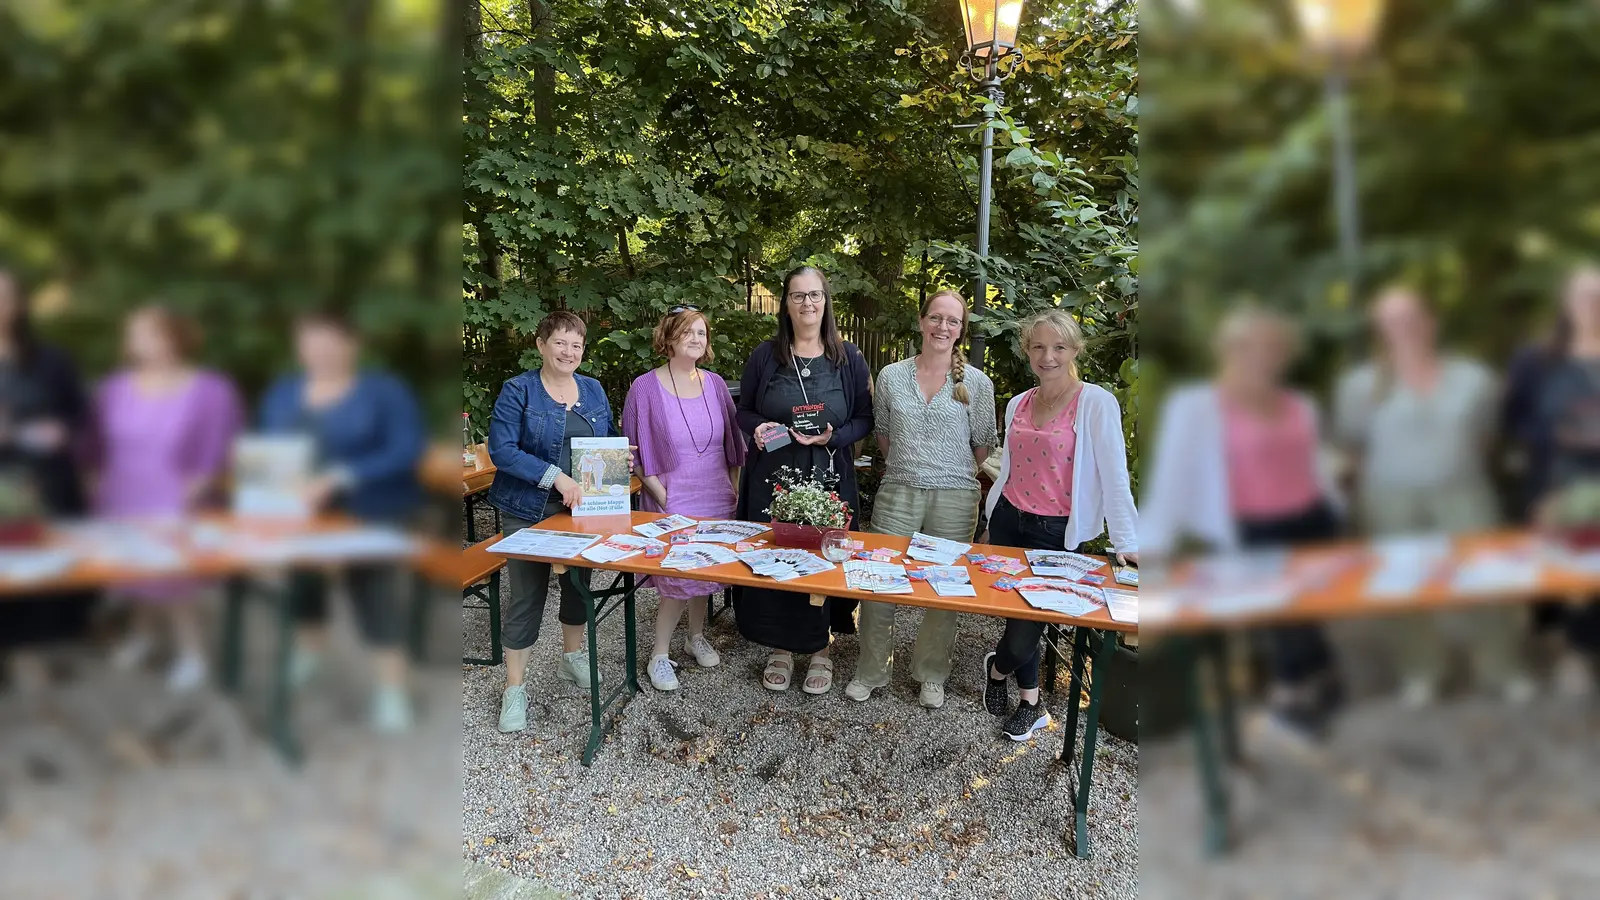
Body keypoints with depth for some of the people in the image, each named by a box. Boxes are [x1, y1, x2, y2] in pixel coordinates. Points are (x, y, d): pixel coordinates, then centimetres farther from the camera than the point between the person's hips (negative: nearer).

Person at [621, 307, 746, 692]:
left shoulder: (715, 384, 3)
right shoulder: (646, 388, -9)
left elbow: (732, 443, 11)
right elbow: (638, 454, -8)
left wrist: (733, 488, 7)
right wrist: (664, 500, -13)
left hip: (716, 498, 4)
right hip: (672, 500, -4)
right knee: (677, 579, -5)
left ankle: (697, 637, 35)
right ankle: (659, 656, 11)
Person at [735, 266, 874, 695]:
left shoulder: (848, 358, 0)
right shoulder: (765, 355, 1)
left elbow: (864, 418, 3)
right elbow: (744, 411, 8)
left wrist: (834, 437, -15)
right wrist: (756, 428, -13)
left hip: (828, 480, 0)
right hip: (772, 478, 1)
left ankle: (821, 649, 26)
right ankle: (780, 648, 26)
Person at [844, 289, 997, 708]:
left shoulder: (977, 383, -1)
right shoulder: (891, 376, 3)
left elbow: (984, 444, 7)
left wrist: (950, 473, 9)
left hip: (954, 500, -1)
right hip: (897, 494, 1)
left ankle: (931, 674, 27)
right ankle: (871, 670, 21)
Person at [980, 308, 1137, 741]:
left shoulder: (1096, 402, -11)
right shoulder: (1017, 404, 8)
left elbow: (1114, 476, -13)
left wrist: (1126, 543, -15)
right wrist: (991, 525, 18)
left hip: (1056, 532, -5)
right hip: (1009, 521, 5)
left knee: (1030, 619, -1)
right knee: (1017, 614, 11)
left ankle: (998, 667, 32)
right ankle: (1031, 704, 30)